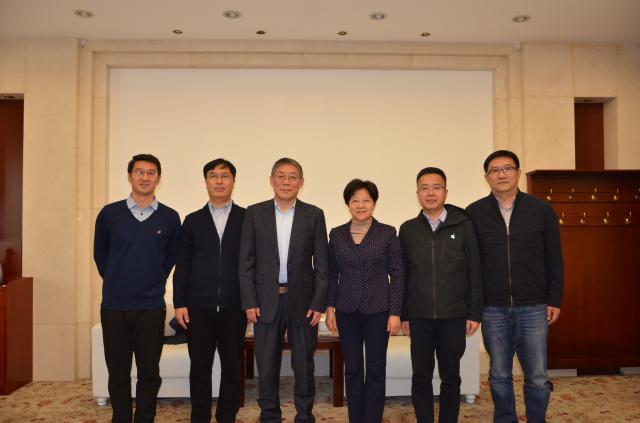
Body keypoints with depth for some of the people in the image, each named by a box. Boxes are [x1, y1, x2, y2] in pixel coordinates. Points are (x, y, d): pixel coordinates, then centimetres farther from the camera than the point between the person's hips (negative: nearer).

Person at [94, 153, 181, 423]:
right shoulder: (109, 214, 0)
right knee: (118, 373, 9)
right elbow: (100, 254, 12)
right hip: (114, 307, 0)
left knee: (149, 373, 7)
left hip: (152, 307, 0)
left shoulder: (169, 218, 0)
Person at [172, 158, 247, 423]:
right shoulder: (193, 220, 9)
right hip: (199, 306, 1)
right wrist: (179, 303, 0)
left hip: (234, 307, -1)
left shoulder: (247, 218, 5)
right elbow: (182, 266, 7)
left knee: (232, 368, 6)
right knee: (200, 368, 6)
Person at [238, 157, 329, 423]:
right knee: (267, 366, 9)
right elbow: (246, 262, 1)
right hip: (266, 301, 1)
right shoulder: (255, 213, 3)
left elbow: (322, 263, 0)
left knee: (304, 365, 9)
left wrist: (319, 303, -5)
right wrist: (249, 302, -5)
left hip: (303, 300, 0)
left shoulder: (314, 215, 1)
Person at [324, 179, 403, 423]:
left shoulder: (387, 233, -3)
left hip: (378, 310, -2)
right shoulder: (336, 234, 4)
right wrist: (330, 307, 3)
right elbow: (331, 274, 9)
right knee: (352, 369, 10)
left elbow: (397, 275, -3)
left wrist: (395, 312, -7)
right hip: (347, 310, 2)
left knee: (375, 370, 4)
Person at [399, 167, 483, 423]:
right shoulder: (408, 229, 4)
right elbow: (402, 275, 6)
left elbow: (474, 272, 0)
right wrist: (403, 314, 4)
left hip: (454, 316, -1)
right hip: (419, 317, 1)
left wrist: (475, 313, -3)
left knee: (451, 377, 11)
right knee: (421, 378, 8)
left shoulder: (463, 225, 0)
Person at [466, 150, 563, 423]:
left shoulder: (541, 210, 1)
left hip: (533, 308, 0)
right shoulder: (474, 213, 0)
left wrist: (554, 300, 1)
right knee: (499, 376, 11)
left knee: (537, 378, 5)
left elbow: (554, 260, 5)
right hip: (493, 310, 0)